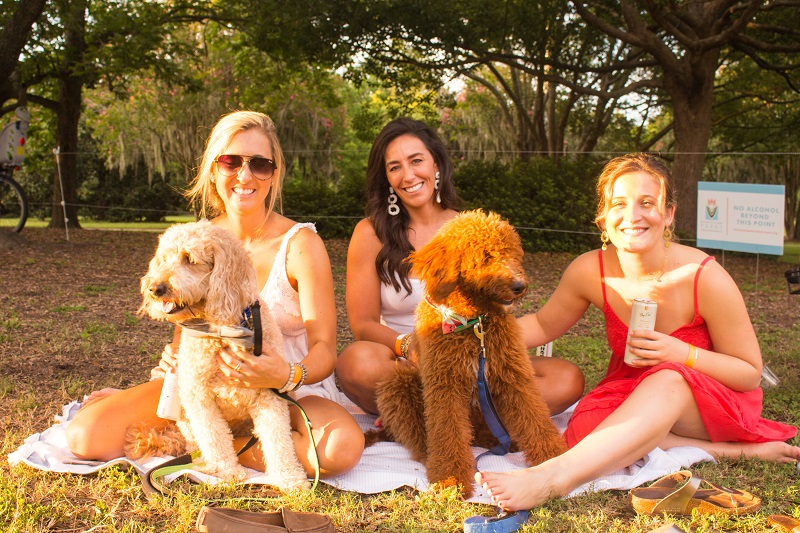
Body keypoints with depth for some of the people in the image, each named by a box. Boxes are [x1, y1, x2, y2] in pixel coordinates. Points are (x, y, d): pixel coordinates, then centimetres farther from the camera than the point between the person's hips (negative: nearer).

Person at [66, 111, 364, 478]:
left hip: (291, 390, -1)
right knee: (85, 436, -18)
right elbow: (186, 326, 8)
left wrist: (286, 376, -39)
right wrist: (174, 356, -16)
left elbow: (324, 349, -16)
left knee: (342, 446, -36)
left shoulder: (300, 244, -13)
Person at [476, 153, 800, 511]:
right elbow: (544, 325, 5)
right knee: (587, 426, -31)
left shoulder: (705, 278, -21)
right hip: (632, 395, 3)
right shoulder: (590, 271, -13)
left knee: (667, 379, -38)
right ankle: (736, 450, -19)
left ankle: (552, 478, -52)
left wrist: (680, 353, -29)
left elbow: (750, 374, -11)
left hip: (713, 401, -3)